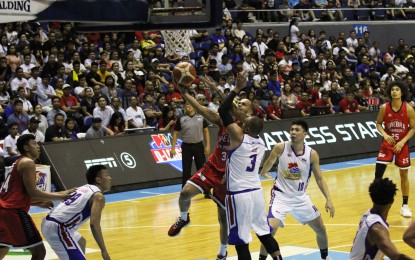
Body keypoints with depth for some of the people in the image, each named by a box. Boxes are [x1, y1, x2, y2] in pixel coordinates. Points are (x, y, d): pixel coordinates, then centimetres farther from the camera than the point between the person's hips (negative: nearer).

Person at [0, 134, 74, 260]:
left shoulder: (19, 163, 22)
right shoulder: (28, 162, -7)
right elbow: (32, 192, -14)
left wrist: (39, 203, 21)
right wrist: (59, 196, -8)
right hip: (14, 211, -10)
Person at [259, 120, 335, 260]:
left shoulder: (312, 154, -8)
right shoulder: (280, 148, -14)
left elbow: (319, 179, -2)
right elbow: (269, 163, 4)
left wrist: (328, 199, -8)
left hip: (300, 197, 4)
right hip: (281, 195, -3)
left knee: (321, 229, 14)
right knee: (270, 230, -23)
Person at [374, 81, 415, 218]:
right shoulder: (384, 108, -9)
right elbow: (378, 123, 3)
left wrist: (402, 142, -16)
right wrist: (385, 135, -16)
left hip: (402, 145, 0)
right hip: (387, 144, 0)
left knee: (404, 175, 8)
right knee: (378, 173, -9)